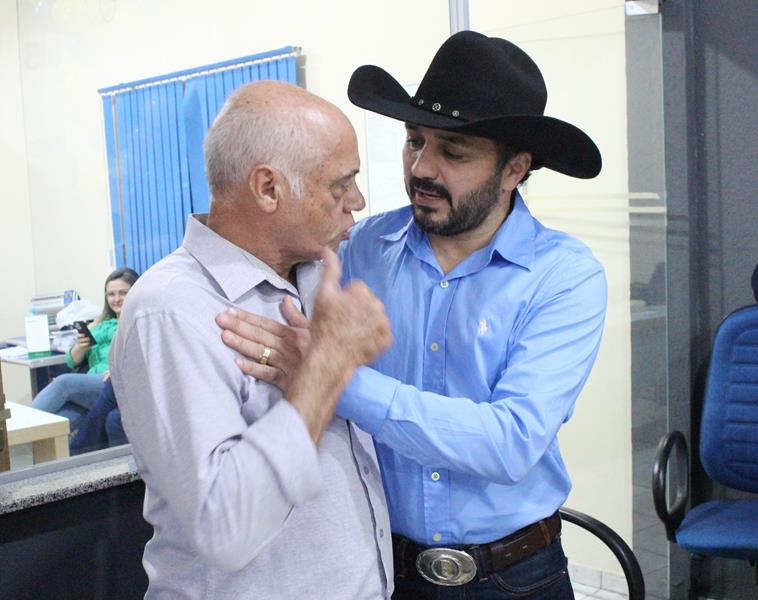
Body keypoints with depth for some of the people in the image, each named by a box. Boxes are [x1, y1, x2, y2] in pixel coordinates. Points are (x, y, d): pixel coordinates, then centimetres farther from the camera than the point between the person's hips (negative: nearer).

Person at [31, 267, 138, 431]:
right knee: (57, 419, -26)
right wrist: (80, 347, 4)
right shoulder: (100, 326, 31)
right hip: (92, 386, 5)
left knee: (64, 382, -26)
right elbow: (72, 362, 27)